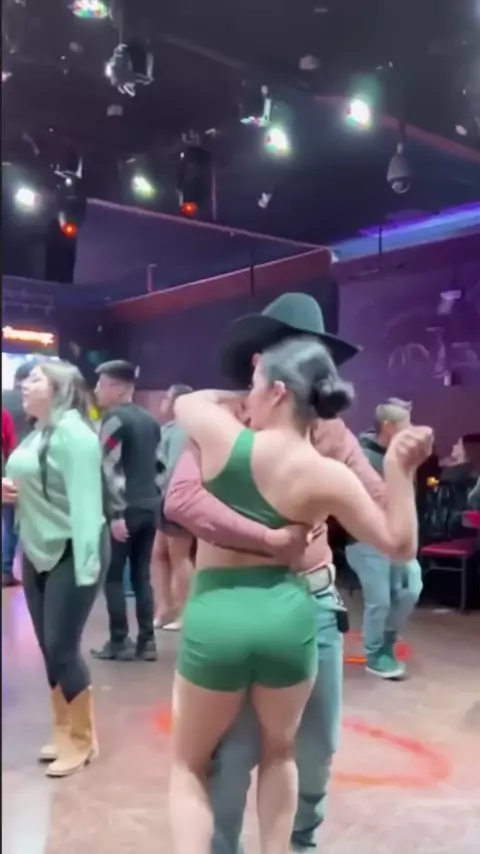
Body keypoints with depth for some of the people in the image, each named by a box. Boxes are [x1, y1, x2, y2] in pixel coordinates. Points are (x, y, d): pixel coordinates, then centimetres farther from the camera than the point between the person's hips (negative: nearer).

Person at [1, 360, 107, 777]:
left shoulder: (72, 432, -17)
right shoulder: (38, 432, 11)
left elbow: (85, 499, -23)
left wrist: (86, 565, -28)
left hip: (71, 552, -9)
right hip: (38, 551, 9)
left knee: (63, 649, -3)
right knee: (49, 649, 13)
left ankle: (82, 740, 15)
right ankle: (65, 731, 28)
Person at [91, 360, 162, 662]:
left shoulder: (113, 418, -8)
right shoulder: (151, 421, 14)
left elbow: (111, 469, -15)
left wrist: (117, 513, -16)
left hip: (126, 510, -7)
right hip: (150, 508, 7)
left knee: (114, 576, 3)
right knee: (142, 576, 11)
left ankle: (119, 642, 5)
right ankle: (147, 641, 12)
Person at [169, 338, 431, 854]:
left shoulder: (222, 435, -7)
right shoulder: (327, 476, -7)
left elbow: (185, 400, 17)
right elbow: (399, 544, 1)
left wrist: (236, 398, 27)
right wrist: (400, 469, -3)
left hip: (215, 618, -1)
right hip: (287, 618, 1)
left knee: (189, 764, 19)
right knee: (279, 751, 28)